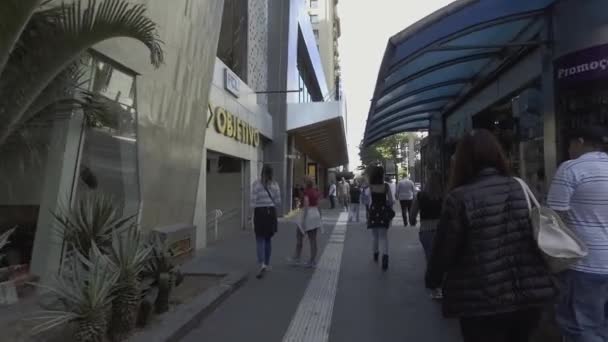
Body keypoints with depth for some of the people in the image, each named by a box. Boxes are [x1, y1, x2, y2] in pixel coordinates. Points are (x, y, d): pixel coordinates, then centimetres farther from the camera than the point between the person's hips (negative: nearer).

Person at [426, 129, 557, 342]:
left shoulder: (460, 198, -16)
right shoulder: (523, 188, 0)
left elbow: (444, 249, -10)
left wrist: (433, 281, 8)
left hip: (483, 303, -5)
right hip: (532, 294, 6)